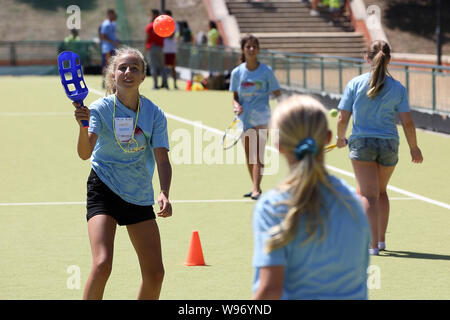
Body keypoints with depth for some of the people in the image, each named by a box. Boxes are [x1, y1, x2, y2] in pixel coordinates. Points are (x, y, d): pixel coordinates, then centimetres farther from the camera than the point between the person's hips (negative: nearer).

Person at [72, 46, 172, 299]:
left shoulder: (154, 114, -4)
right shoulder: (100, 109, -11)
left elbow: (162, 159, -8)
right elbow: (85, 153, -23)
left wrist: (165, 194, -25)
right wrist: (83, 126, -43)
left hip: (140, 195, 3)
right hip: (104, 191, -3)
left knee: (155, 274, 1)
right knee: (102, 264, -22)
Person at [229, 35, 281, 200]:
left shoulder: (266, 71, -4)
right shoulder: (237, 72, 3)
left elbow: (276, 93, 0)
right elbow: (235, 96, 8)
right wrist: (237, 105, -13)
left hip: (261, 118, -4)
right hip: (244, 117, 4)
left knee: (258, 155, -15)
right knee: (248, 156, 12)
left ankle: (256, 190, -21)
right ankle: (256, 187, 27)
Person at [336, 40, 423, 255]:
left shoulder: (355, 84, -4)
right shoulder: (398, 88, -2)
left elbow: (342, 119, -4)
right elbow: (407, 122, -4)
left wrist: (340, 138, 15)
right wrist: (414, 148, 9)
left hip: (361, 143, -2)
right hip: (389, 145, 2)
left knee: (368, 195, -2)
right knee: (381, 192, 22)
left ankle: (373, 244, -14)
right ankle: (381, 239, 30)